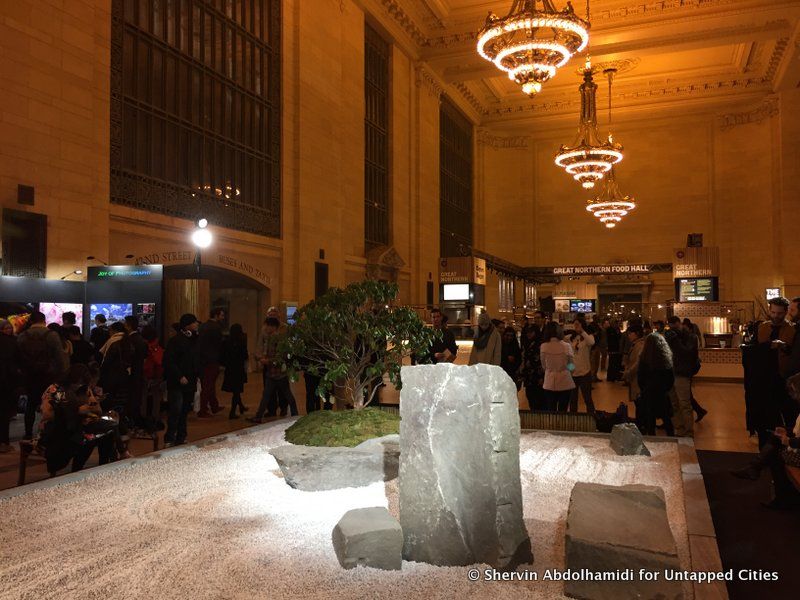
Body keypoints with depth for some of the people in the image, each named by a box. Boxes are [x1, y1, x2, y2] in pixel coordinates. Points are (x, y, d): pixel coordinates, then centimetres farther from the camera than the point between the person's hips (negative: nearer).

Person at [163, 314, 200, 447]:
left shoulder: (194, 339, 13)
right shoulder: (175, 340, -10)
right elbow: (169, 361, -14)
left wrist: (198, 374, 5)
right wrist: (179, 376, -18)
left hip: (190, 382, 7)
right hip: (177, 383, -7)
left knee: (185, 411, 10)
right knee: (176, 411, -8)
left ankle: (181, 438, 18)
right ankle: (169, 440, 1)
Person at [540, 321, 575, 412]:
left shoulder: (543, 347, -6)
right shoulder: (566, 346, -10)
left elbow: (543, 366, 5)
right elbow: (571, 365, 0)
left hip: (549, 384, 1)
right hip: (565, 383, -1)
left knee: (551, 411, 8)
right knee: (562, 411, 7)